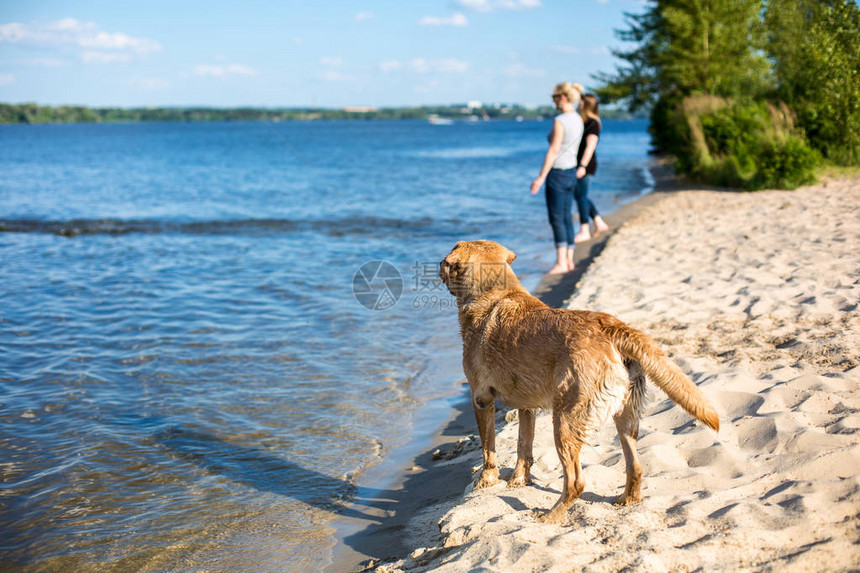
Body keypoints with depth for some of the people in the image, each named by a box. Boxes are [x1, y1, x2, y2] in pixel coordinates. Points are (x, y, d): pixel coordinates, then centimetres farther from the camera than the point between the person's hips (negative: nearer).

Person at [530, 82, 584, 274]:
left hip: (557, 173, -8)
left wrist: (541, 177, -19)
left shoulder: (559, 121, -18)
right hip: (571, 172, 8)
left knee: (556, 219, -5)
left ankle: (561, 263, -7)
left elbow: (553, 151, -21)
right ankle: (569, 260, 15)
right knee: (566, 218, 12)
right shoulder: (578, 119, 9)